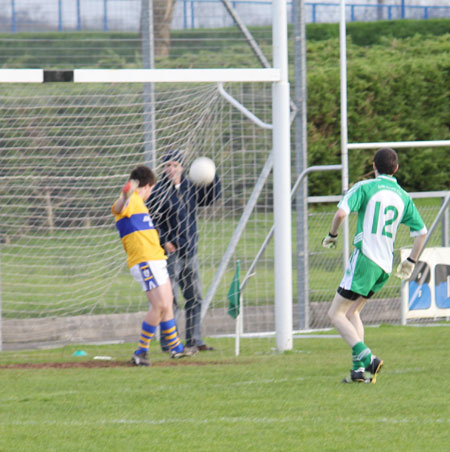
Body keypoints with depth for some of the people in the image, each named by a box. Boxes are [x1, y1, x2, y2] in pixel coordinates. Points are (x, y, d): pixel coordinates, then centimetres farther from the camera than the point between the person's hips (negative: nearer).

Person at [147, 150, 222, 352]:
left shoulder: (190, 188, 9)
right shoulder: (159, 191, -8)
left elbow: (212, 197, 19)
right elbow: (150, 219, -10)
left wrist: (211, 176, 2)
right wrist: (163, 241, -18)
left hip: (190, 251, 7)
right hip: (170, 252, -7)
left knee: (195, 298, 9)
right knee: (169, 299, -9)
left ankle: (194, 341, 15)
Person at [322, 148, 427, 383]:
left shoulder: (365, 187, -5)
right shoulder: (403, 196, 12)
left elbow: (341, 212, -18)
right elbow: (421, 231, 14)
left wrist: (332, 235, 0)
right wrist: (411, 261, 24)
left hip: (365, 257, -6)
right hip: (386, 264, 7)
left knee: (336, 314, -3)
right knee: (352, 312, 19)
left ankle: (366, 358, -21)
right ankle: (358, 369, 9)